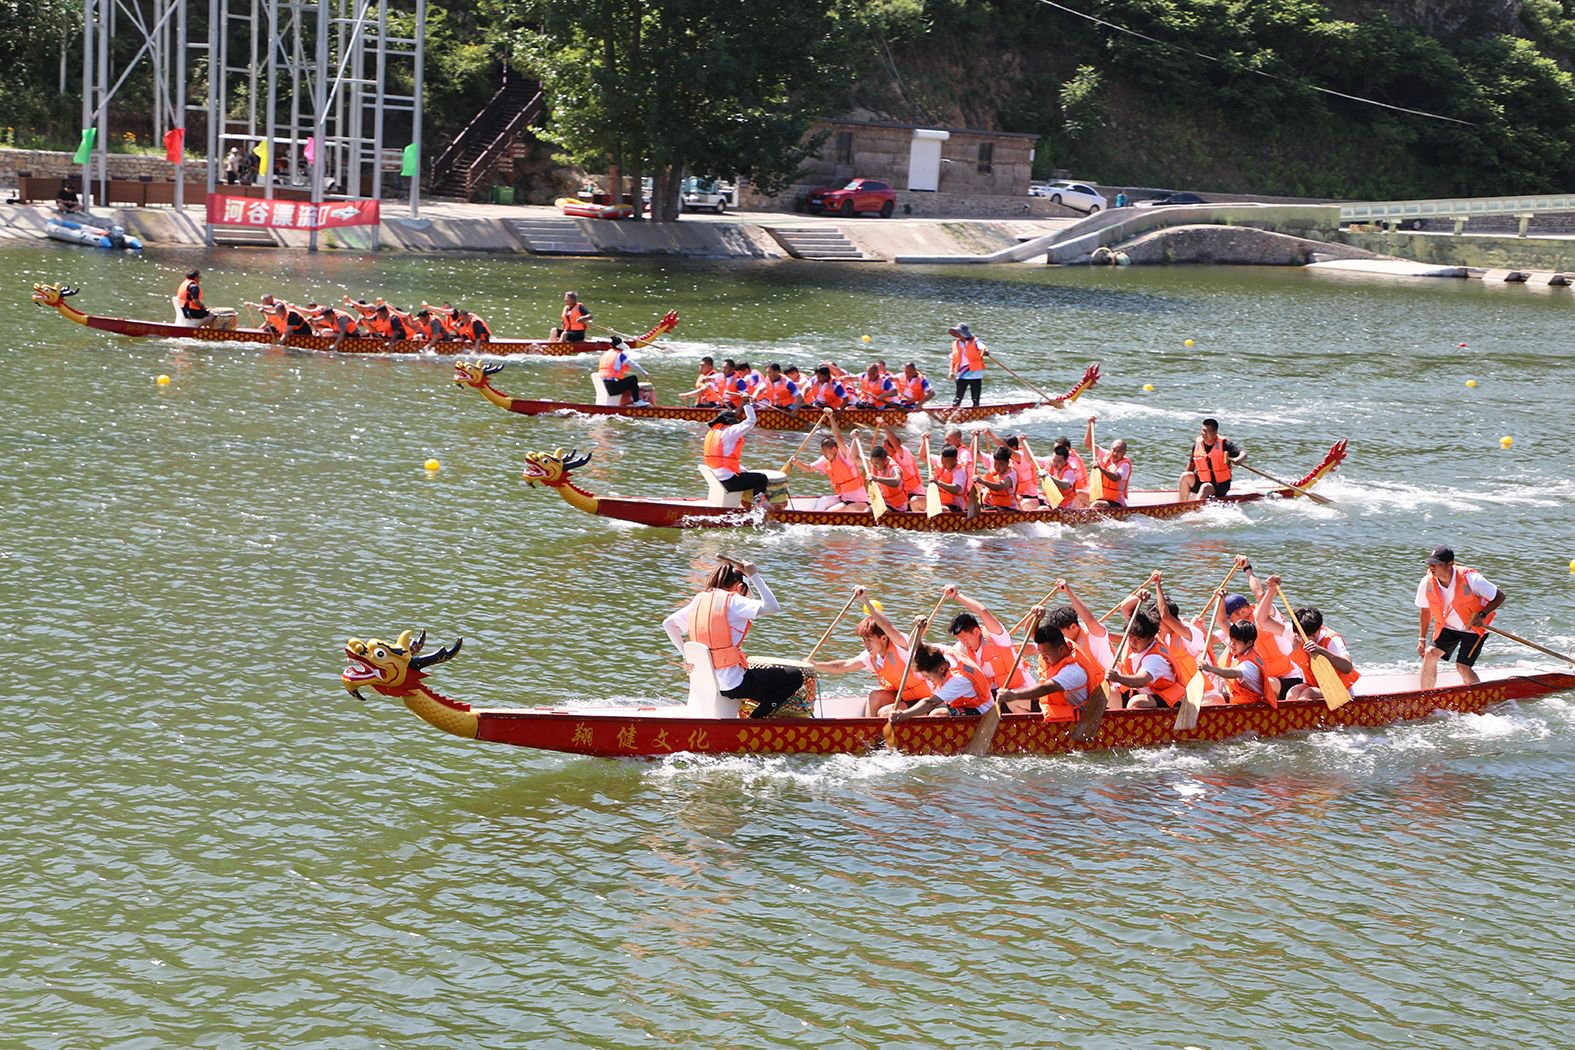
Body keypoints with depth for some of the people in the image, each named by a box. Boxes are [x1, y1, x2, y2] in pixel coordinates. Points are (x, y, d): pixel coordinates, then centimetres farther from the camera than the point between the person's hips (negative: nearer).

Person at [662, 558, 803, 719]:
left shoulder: (700, 599, 9)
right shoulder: (732, 601, -12)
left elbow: (668, 624, 14)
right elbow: (773, 607, -21)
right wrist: (754, 576, -13)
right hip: (733, 685, -8)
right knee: (795, 677, 2)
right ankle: (755, 720, -2)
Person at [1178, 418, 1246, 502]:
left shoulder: (1224, 444, -13)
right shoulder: (1197, 444, 0)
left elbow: (1243, 454, -22)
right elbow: (1191, 463, 14)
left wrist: (1236, 460, -45)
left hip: (1220, 485, -4)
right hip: (1202, 482, 4)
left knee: (1206, 487, -33)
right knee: (1185, 476, -19)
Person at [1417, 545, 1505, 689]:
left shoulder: (1471, 579, -29)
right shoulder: (1427, 583, -17)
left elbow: (1499, 597, -17)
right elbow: (1425, 611, 1)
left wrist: (1482, 615, -30)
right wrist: (1422, 639, 2)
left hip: (1474, 627, -4)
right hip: (1447, 627, 4)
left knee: (1463, 667, -12)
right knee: (1430, 654, -15)